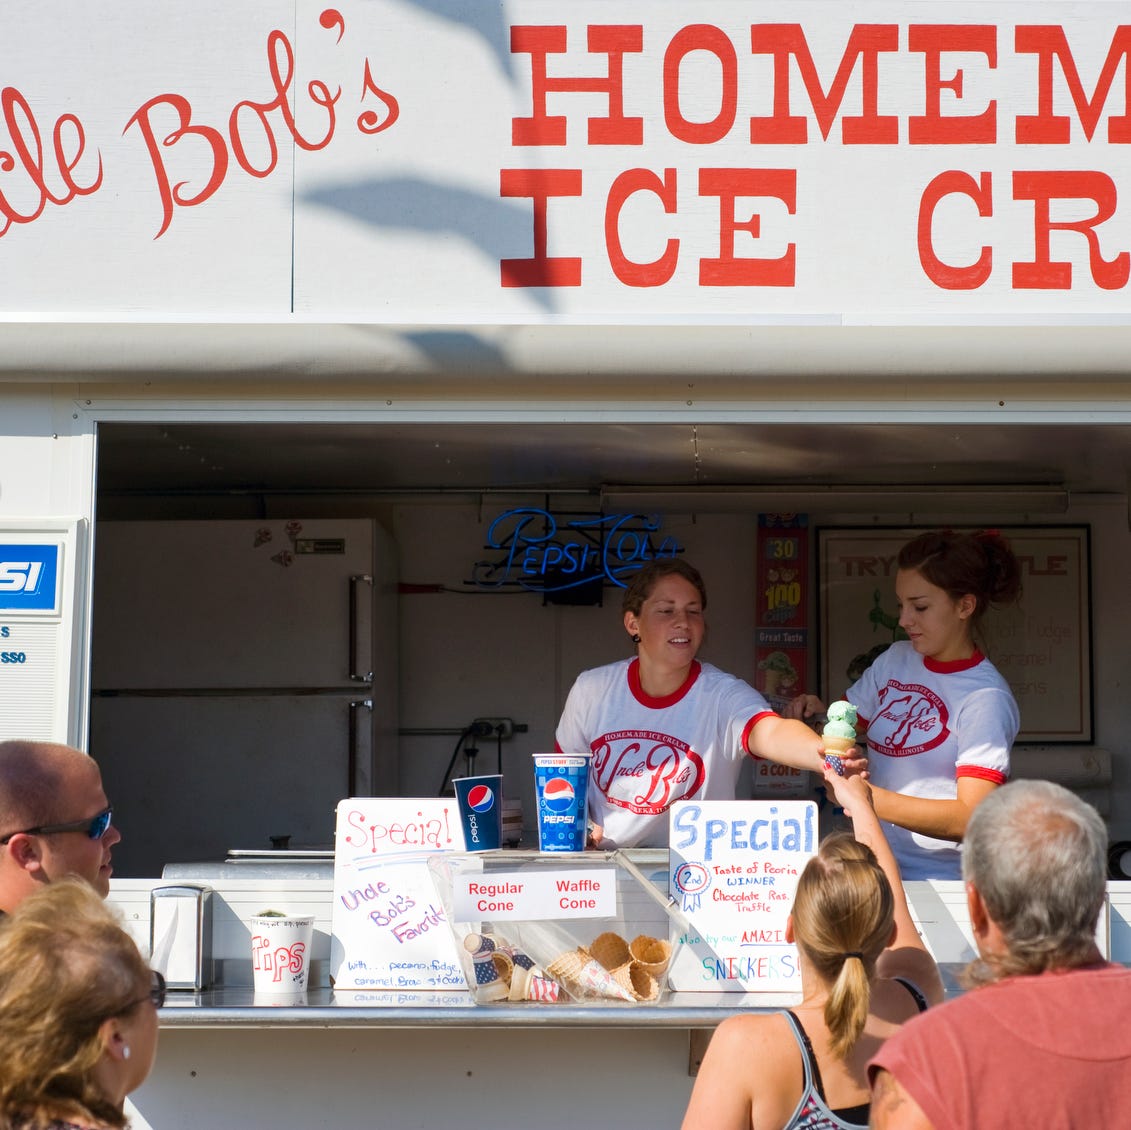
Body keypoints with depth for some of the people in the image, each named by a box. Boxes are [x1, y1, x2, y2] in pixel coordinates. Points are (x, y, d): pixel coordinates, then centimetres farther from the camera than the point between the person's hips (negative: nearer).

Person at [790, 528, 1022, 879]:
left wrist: (869, 798, -27)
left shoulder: (986, 699, -10)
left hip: (940, 879, -6)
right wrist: (816, 713, -1)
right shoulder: (896, 659, 11)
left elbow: (972, 818, -17)